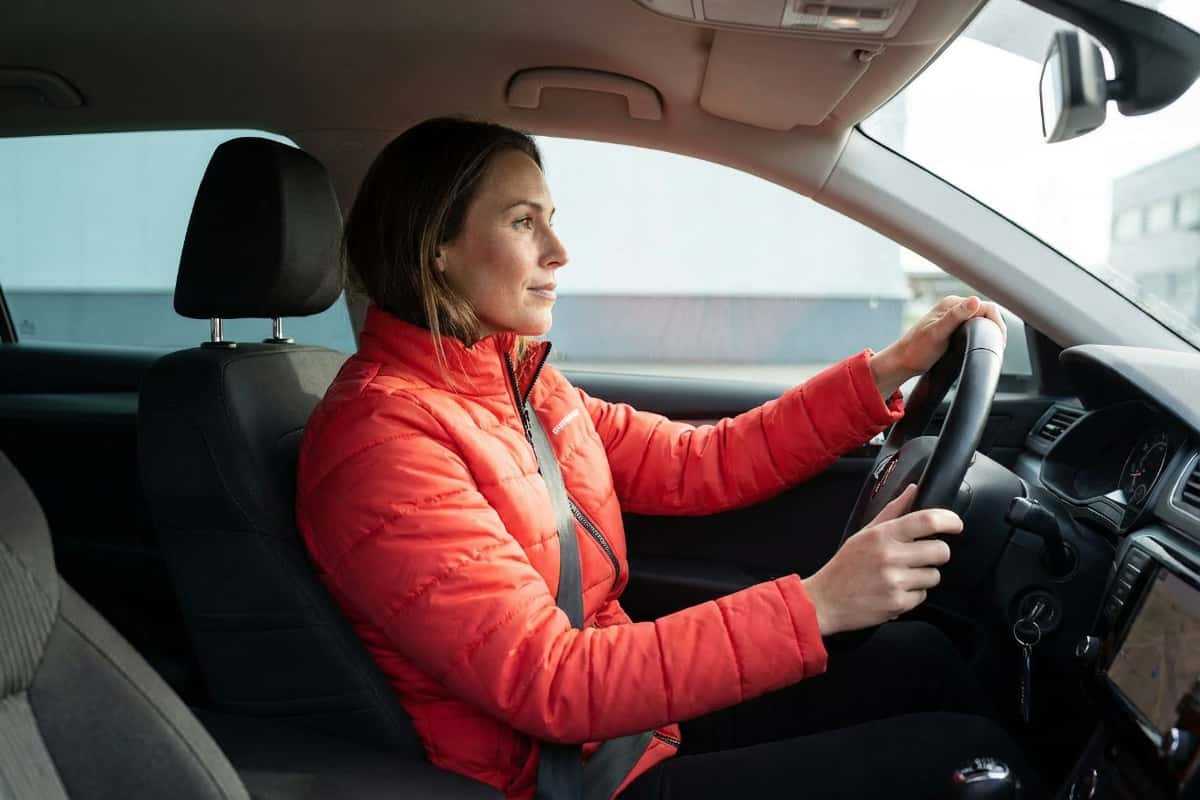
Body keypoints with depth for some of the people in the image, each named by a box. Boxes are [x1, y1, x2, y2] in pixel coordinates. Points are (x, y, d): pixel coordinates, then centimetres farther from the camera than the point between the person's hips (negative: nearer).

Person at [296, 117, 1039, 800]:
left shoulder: (518, 382, 5)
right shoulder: (385, 438, -23)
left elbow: (698, 464, 4)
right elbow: (551, 685, -28)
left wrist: (887, 370, 0)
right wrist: (813, 606, -31)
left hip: (630, 713, 8)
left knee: (917, 654, 11)